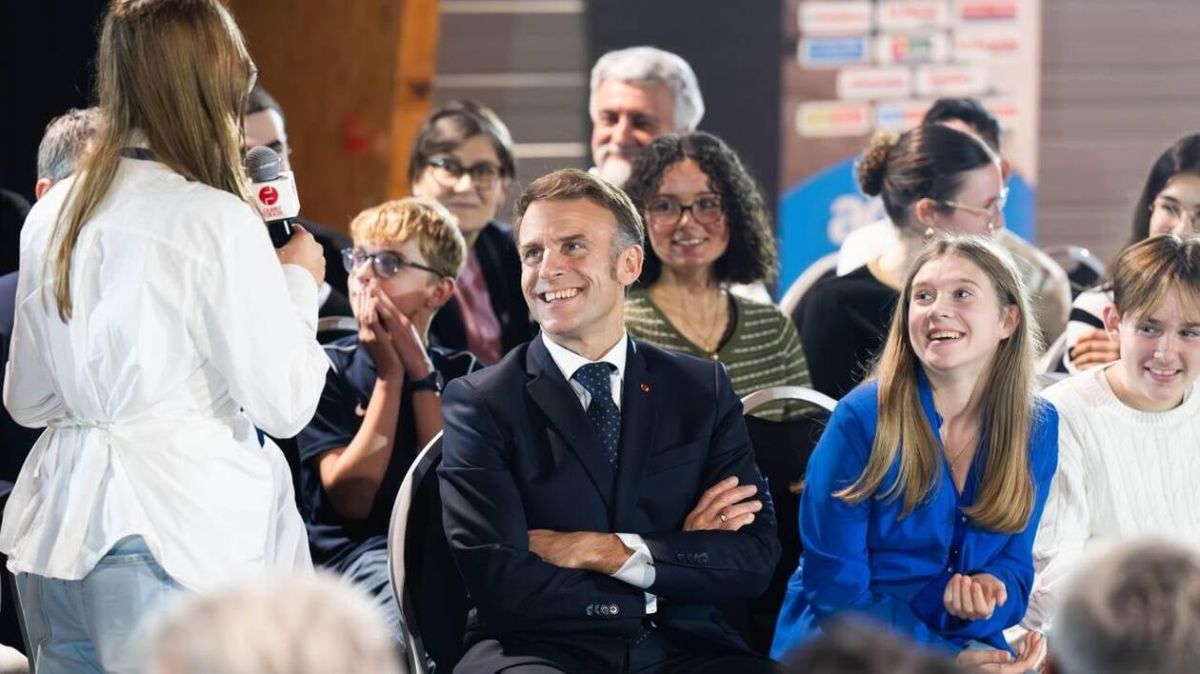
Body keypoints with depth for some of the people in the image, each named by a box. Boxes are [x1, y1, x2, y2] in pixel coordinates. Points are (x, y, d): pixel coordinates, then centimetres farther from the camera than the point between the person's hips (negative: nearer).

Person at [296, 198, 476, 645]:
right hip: (355, 553, -3)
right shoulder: (327, 370, 7)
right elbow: (351, 498, -5)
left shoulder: (463, 374, 13)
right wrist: (389, 374, -4)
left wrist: (420, 371, -4)